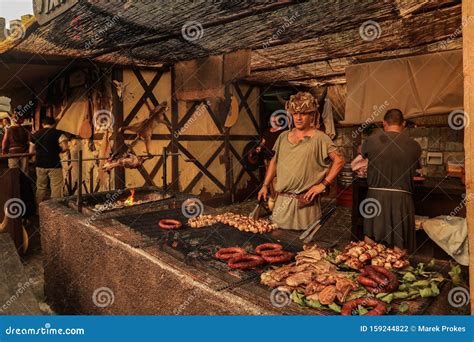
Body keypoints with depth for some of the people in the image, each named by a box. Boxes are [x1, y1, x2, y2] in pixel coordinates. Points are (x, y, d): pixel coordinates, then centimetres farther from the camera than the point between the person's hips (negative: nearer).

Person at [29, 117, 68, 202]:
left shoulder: (35, 135, 8)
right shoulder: (58, 133, -6)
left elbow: (31, 151, 12)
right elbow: (64, 147, -16)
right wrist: (57, 150, 4)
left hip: (40, 165, 5)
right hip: (54, 165, -5)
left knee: (40, 188, 14)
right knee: (56, 189, -1)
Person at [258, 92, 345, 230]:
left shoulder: (319, 138, -6)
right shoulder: (283, 137, 9)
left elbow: (339, 161, -9)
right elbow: (274, 162, 16)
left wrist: (323, 184, -12)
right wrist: (265, 185, 11)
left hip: (305, 202, -4)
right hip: (282, 201, 5)